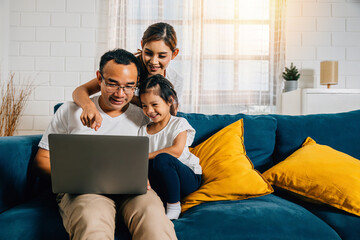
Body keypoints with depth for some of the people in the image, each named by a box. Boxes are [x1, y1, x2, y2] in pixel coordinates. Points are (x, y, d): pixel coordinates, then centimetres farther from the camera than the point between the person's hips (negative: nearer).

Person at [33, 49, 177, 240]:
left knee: (153, 216, -33)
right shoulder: (70, 111, 12)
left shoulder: (142, 118, 16)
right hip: (83, 189, -1)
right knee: (92, 221, -39)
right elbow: (42, 159, 13)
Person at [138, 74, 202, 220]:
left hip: (189, 178, -4)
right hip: (162, 184, 4)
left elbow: (176, 151, -19)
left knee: (162, 159, -33)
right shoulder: (143, 130, 11)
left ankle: (174, 207, -20)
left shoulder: (179, 123, -1)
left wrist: (146, 156, -17)